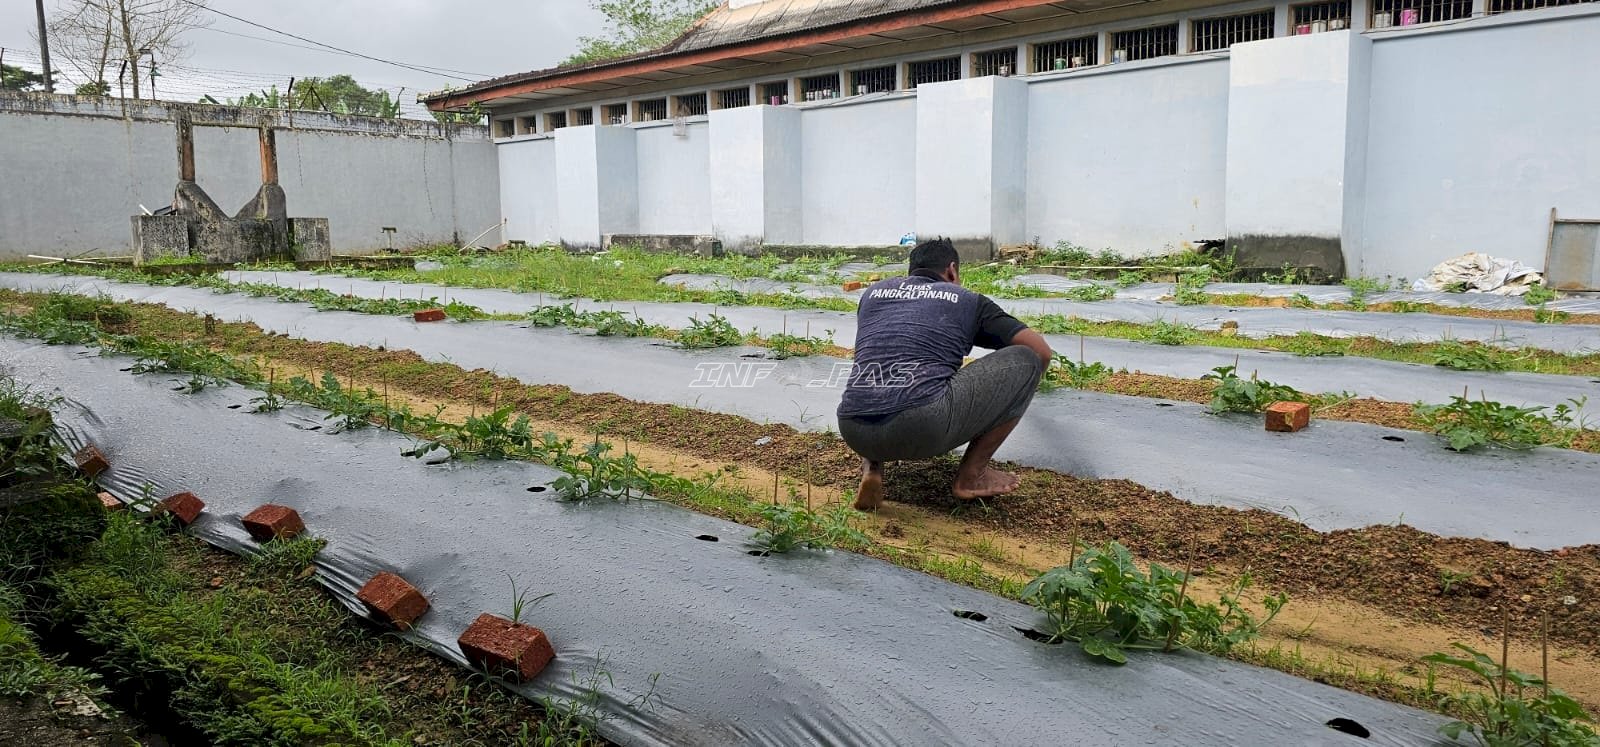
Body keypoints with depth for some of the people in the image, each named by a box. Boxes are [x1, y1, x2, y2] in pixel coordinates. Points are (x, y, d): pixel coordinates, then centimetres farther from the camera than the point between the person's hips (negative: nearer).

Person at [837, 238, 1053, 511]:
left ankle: (871, 468, 13)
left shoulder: (873, 292, 27)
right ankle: (972, 475, 15)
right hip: (925, 428, -5)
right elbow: (1041, 351, 16)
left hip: (854, 434, 5)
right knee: (1026, 359, 13)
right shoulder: (968, 300, 18)